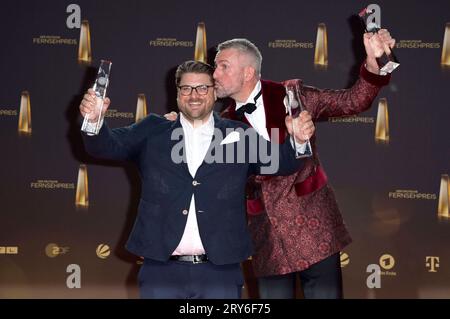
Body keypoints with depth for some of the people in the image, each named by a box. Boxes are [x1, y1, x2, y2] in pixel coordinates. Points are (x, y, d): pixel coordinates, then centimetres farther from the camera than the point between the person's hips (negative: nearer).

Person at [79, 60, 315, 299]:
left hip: (221, 272, 0)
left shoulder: (239, 136, 7)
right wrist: (94, 120, -23)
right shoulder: (152, 132, 8)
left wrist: (298, 141, -20)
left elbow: (282, 162, 1)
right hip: (162, 270, 0)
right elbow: (108, 145, -1)